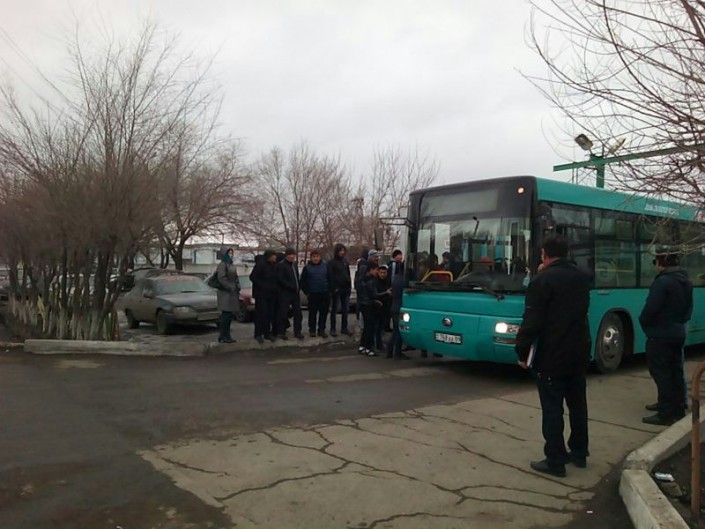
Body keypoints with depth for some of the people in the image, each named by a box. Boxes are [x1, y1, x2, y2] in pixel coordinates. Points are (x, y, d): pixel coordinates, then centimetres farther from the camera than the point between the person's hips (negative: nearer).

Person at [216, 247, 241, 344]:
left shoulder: (231, 265, 18)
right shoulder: (222, 265, -9)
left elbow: (235, 278, 21)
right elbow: (221, 278, -18)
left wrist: (237, 288, 9)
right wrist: (230, 288, -18)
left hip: (232, 293, 8)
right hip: (225, 293, -8)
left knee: (229, 315, 9)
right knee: (225, 315, -7)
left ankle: (226, 335, 14)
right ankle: (222, 336, -2)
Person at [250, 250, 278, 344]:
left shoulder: (274, 265, 9)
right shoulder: (260, 264, -11)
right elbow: (252, 277, -12)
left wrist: (274, 287, 5)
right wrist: (263, 285, -17)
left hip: (271, 294, 6)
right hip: (261, 294, -6)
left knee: (270, 314, 6)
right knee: (261, 314, -7)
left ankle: (267, 333, 15)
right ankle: (258, 334, 0)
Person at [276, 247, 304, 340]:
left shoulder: (294, 264, 17)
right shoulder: (281, 265, -8)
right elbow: (281, 279, -15)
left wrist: (298, 286, 5)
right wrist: (291, 286, -18)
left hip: (295, 292, 7)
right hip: (285, 293, -7)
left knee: (297, 312, 7)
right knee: (283, 313, -3)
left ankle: (297, 331, 14)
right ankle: (281, 332, 7)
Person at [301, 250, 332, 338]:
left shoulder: (325, 265, 5)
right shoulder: (307, 267, 1)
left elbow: (330, 278, 8)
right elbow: (303, 281, 5)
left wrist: (329, 290, 3)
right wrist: (306, 292, 1)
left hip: (325, 294, 2)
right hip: (313, 294, -1)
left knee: (324, 313, 4)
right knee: (312, 313, 4)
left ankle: (321, 330, 13)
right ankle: (312, 330, 15)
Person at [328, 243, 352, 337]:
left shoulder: (345, 261, 12)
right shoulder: (331, 262, -4)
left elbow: (348, 275, 15)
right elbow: (331, 276, -9)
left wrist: (350, 286, 9)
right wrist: (334, 288, -15)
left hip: (345, 289, 5)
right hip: (336, 289, -5)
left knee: (345, 309, 8)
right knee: (334, 310, 1)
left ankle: (344, 328, 16)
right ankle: (333, 329, 5)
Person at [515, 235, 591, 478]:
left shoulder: (542, 280, -16)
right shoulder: (582, 277, 7)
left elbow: (532, 321, -18)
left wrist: (522, 352, -10)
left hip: (551, 355, -7)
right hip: (579, 352, 7)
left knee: (552, 408, 0)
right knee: (578, 404, 17)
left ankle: (555, 461, 6)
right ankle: (579, 452, 29)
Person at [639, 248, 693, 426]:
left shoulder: (662, 282, -21)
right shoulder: (686, 282, 10)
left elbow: (650, 309, -22)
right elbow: (688, 308, 17)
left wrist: (643, 322, -3)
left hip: (660, 335, -9)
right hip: (678, 333, 9)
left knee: (661, 374, -4)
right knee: (675, 372, 16)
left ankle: (666, 414, -2)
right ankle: (678, 407, 26)